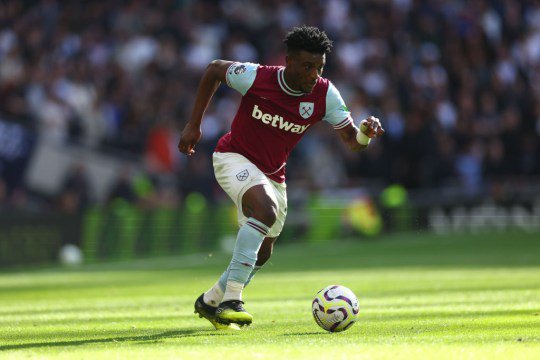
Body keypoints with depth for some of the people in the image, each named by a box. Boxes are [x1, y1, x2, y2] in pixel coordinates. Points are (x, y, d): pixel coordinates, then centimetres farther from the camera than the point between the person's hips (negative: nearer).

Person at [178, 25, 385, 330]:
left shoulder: (325, 94, -14)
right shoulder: (255, 77, -22)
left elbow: (352, 140, -12)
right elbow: (214, 70, -4)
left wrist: (366, 132, -37)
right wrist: (194, 125, -2)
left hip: (273, 174, 6)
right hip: (234, 157, -6)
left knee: (262, 255, 12)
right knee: (266, 209, -35)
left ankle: (210, 302, 37)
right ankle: (231, 300, -37)